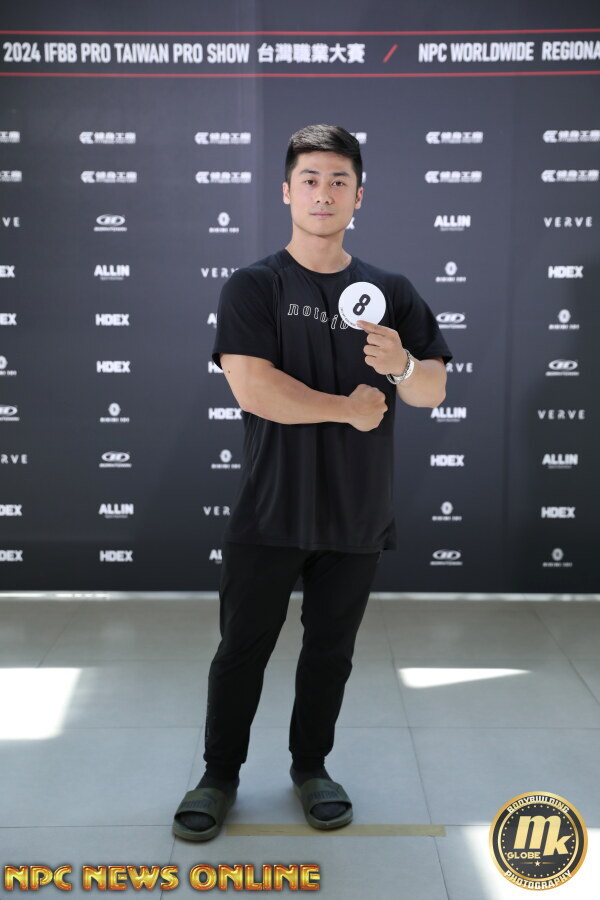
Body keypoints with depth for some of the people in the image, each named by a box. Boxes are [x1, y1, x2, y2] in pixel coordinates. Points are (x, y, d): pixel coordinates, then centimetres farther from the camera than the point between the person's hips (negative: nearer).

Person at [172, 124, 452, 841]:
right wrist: (349, 408, -10)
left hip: (357, 513, 3)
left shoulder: (390, 293, 6)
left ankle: (311, 767, 34)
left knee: (331, 650, 14)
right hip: (269, 511, -2)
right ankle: (220, 775, 27)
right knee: (242, 648, 7)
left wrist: (402, 365, -20)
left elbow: (433, 392, 2)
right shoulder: (254, 287, -3)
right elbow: (253, 387, -16)